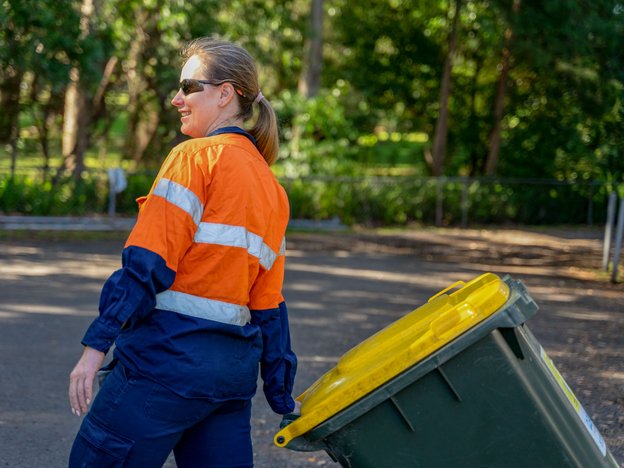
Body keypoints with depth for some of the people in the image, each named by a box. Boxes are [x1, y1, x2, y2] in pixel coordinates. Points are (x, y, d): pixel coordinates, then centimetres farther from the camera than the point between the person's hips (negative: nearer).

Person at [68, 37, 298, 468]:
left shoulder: (196, 157, -6)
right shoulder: (273, 189, 16)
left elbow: (148, 261, -14)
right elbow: (268, 302, 17)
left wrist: (96, 344, -14)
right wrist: (282, 397, 20)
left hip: (169, 353, -8)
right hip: (236, 367, 8)